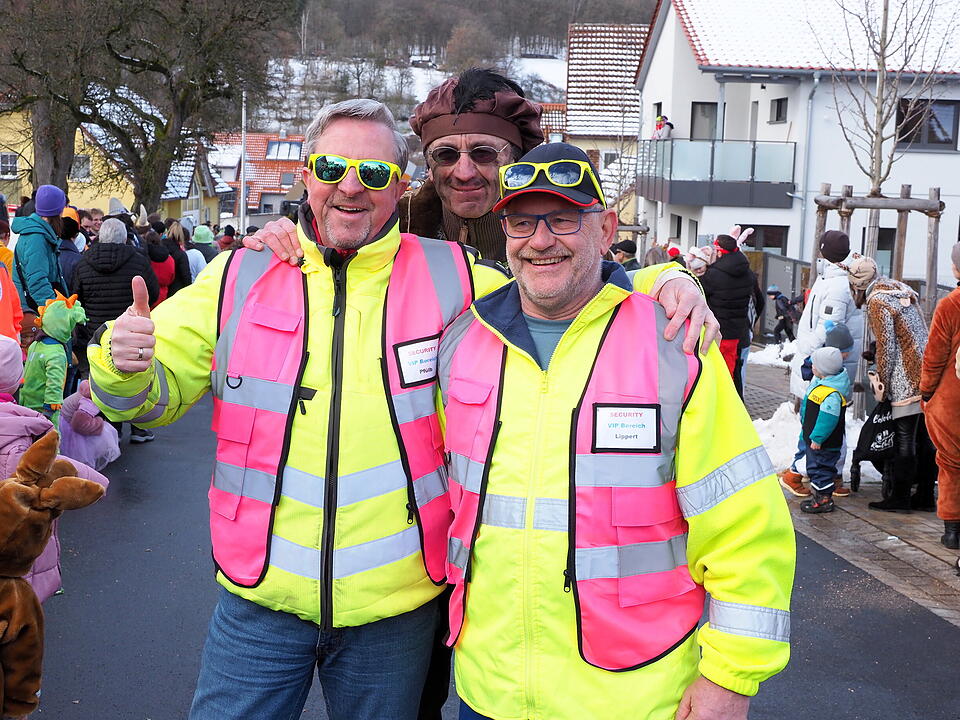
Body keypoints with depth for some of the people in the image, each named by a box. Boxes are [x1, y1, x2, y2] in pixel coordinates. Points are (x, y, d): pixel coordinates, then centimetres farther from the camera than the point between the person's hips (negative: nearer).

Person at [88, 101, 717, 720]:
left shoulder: (450, 279, -3)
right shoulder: (240, 277, 0)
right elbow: (159, 392, 4)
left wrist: (670, 283, -10)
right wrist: (124, 367, -18)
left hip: (397, 610, 0)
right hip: (261, 601, 0)